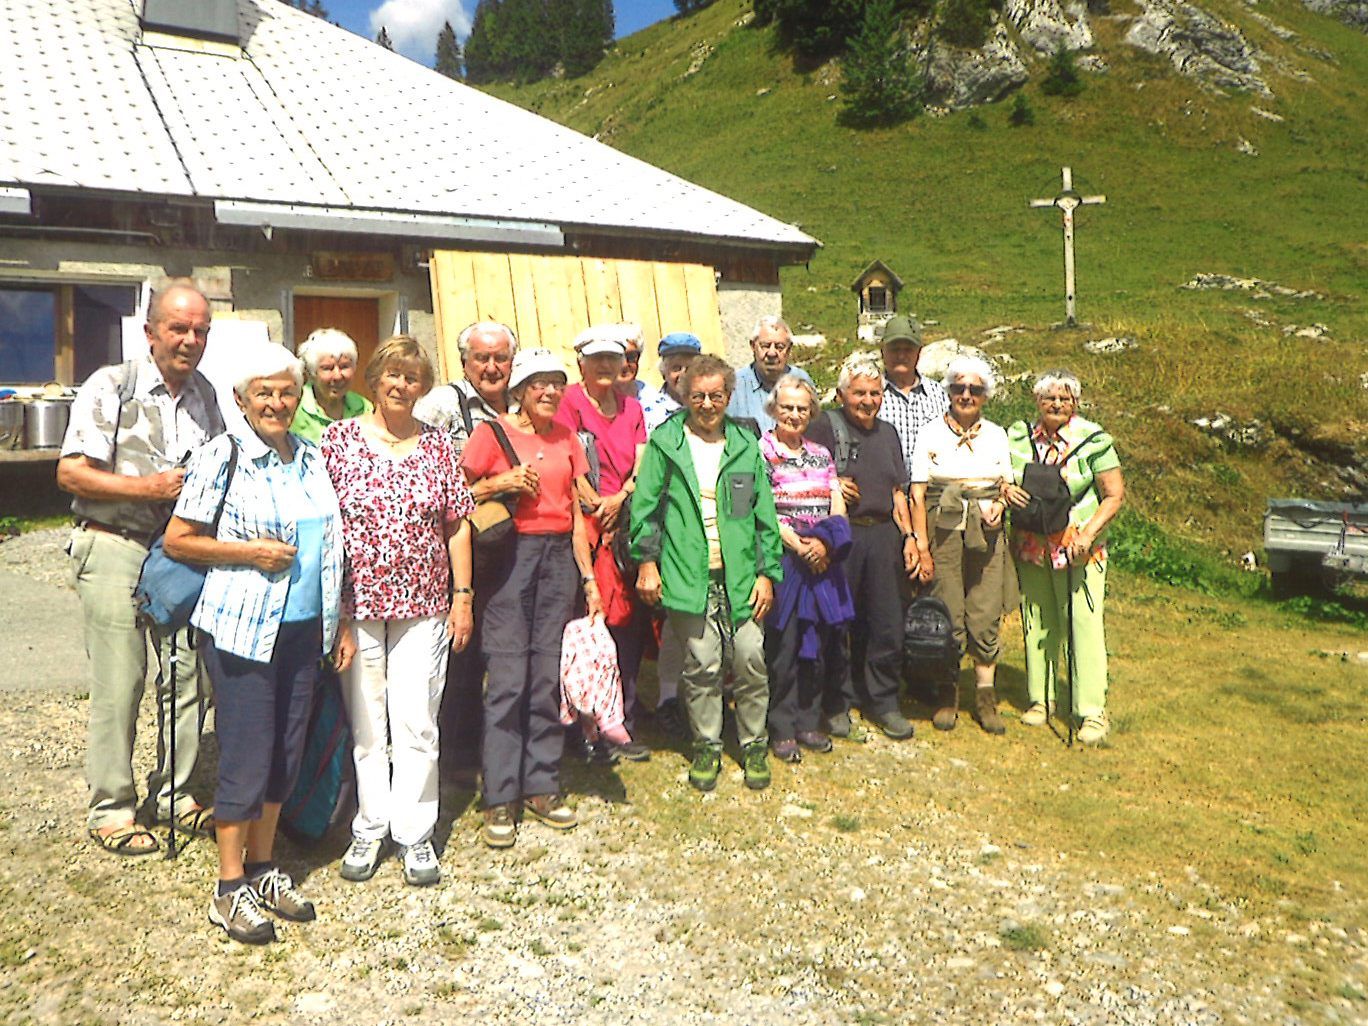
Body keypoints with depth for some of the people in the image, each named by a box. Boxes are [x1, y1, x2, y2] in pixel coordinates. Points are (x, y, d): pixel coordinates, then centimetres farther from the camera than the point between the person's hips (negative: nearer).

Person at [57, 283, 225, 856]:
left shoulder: (205, 396, 12)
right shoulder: (110, 387, -5)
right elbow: (71, 472, -10)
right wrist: (150, 488, -18)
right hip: (116, 550, -5)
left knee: (190, 676, 7)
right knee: (118, 686, -1)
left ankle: (174, 794, 23)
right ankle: (110, 809, 14)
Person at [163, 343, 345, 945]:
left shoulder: (311, 459, 10)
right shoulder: (222, 456, -7)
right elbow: (176, 541, -5)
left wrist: (341, 625, 14)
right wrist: (249, 551, -16)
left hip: (303, 630, 6)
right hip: (243, 630, -6)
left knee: (287, 754, 12)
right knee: (247, 758, 0)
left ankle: (264, 868, 28)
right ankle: (230, 890, 16)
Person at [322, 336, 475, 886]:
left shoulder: (437, 444, 7)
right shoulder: (339, 437, 2)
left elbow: (458, 525, 8)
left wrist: (463, 596, 4)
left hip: (423, 605, 1)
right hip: (357, 603, 0)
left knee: (416, 722, 1)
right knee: (365, 722, 7)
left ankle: (415, 833, 13)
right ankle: (369, 827, 22)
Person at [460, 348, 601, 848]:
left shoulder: (566, 437, 12)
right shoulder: (491, 432, -2)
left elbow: (576, 513, 12)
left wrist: (589, 579, 8)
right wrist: (504, 483, -15)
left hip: (560, 555, 4)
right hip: (512, 555, -4)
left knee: (550, 675, 6)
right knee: (508, 679, -4)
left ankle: (542, 786, 18)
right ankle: (500, 799, 6)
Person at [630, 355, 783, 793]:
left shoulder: (745, 446, 9)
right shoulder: (665, 442, 3)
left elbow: (765, 514, 10)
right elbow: (645, 506, 4)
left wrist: (767, 572, 5)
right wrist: (646, 561, -2)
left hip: (741, 576, 2)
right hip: (688, 576, -2)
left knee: (751, 659, 0)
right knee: (702, 666, 3)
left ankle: (753, 744, 21)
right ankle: (707, 746, 23)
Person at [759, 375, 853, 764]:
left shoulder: (821, 455, 15)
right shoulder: (761, 451, -2)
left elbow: (838, 508, 9)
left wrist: (825, 543, -9)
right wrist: (799, 546, -14)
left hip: (822, 561, 6)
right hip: (781, 560, -5)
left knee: (818, 646, 10)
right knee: (782, 647, -2)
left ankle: (808, 723, 22)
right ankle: (782, 729, 8)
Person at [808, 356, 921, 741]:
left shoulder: (887, 433, 17)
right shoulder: (825, 427, -1)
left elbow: (898, 493, 19)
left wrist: (909, 535, 12)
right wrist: (833, 486, -18)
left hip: (884, 534, 5)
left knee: (888, 623, 7)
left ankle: (883, 701, 21)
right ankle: (836, 703, 17)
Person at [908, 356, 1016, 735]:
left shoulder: (996, 435, 12)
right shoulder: (931, 433, 2)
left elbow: (1007, 484, 20)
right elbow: (918, 494, -2)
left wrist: (1000, 504, -4)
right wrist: (922, 547, -9)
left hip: (986, 533, 2)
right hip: (943, 530, -2)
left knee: (986, 616, 0)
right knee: (948, 617, -2)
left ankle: (985, 696, 12)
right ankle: (947, 696, 12)